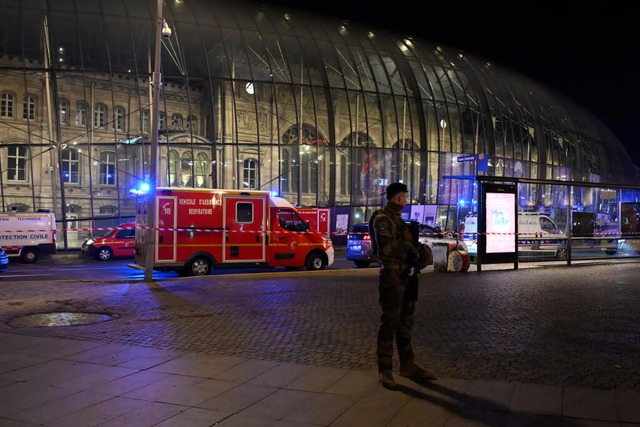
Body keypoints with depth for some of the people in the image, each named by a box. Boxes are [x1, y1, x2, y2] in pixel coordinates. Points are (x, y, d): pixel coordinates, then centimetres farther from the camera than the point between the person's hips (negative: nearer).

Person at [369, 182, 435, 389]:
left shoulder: (397, 218, 17)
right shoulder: (382, 218, -13)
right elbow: (386, 246, -25)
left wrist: (415, 250, 3)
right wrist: (410, 250, -13)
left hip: (406, 277, 9)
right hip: (392, 277, -9)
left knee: (405, 323, 15)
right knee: (389, 323, -3)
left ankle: (407, 365, 25)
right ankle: (385, 370, 5)